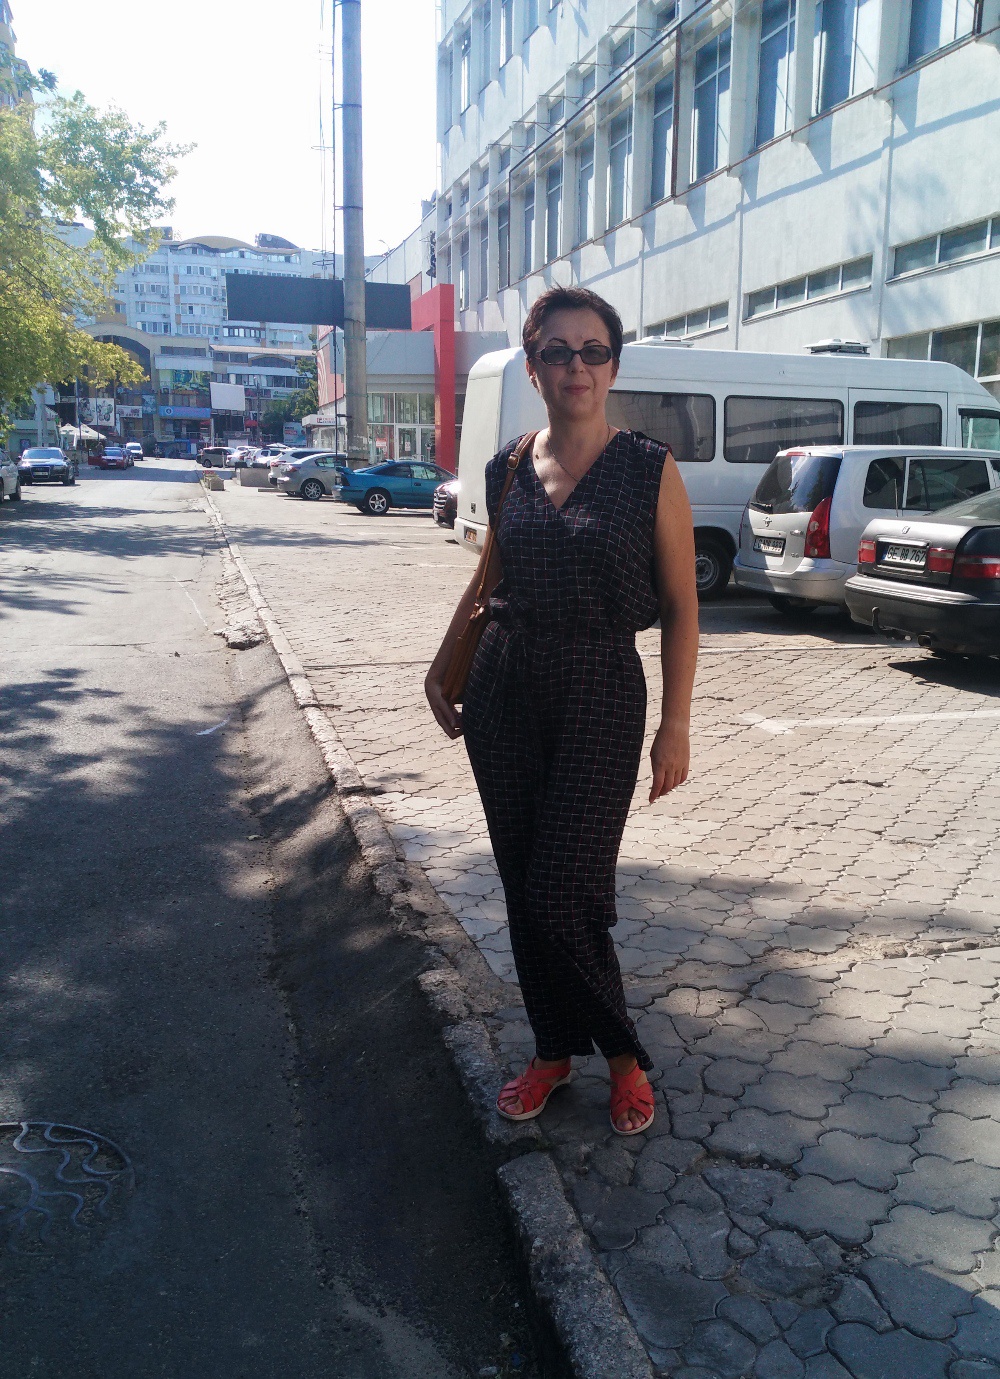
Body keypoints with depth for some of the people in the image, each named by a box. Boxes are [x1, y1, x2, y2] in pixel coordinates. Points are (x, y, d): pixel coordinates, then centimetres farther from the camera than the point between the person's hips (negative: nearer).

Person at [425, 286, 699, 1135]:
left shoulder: (650, 470, -6)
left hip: (601, 699, -4)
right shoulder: (507, 471, 6)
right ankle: (555, 1051, 30)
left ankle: (623, 1054, 19)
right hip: (504, 694, 4)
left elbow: (680, 608, -4)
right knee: (523, 891, 10)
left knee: (563, 898, -7)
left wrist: (676, 724, -9)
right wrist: (442, 667, 18)